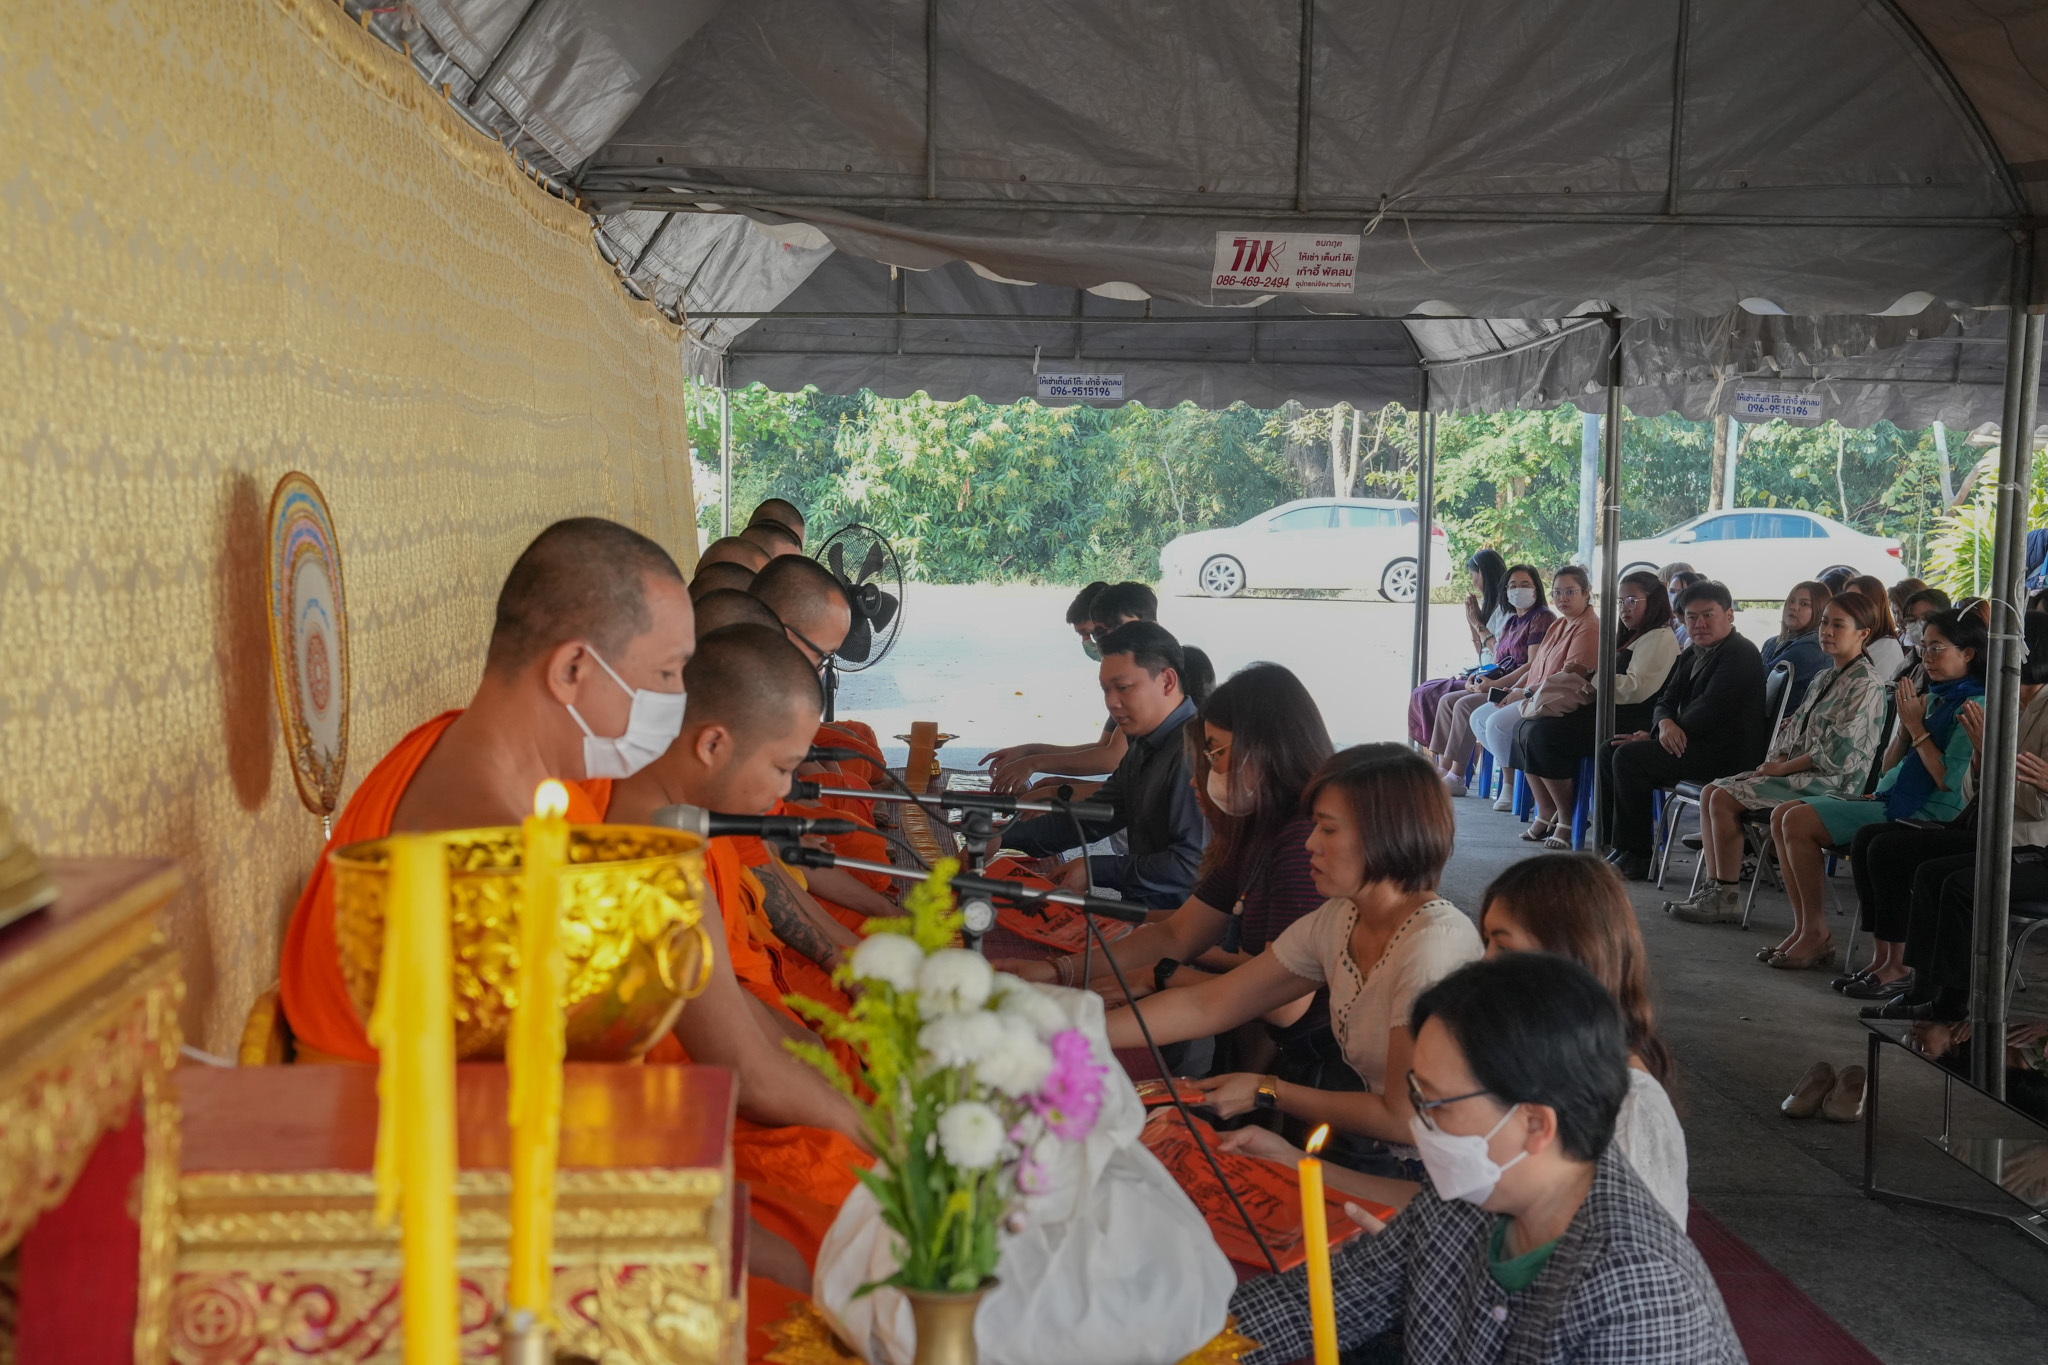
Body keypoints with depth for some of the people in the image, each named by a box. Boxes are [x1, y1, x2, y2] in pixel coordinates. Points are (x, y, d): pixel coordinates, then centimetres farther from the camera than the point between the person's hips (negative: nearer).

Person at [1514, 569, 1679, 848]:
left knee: (1543, 734, -25)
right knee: (1525, 728, -4)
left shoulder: (1660, 638, -7)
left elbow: (1637, 688, -19)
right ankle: (1546, 814, -5)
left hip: (1628, 722, -10)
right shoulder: (1626, 636, 25)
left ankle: (1567, 821, -15)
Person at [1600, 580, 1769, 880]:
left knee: (1629, 756, -23)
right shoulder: (1691, 655, 19)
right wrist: (1665, 724, -12)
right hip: (1690, 743, 10)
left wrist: (1655, 736, -15)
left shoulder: (1741, 654, -12)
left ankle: (1635, 855, -16)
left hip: (1724, 753, -10)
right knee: (1610, 751, 2)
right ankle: (1618, 843, 0)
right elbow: (1666, 700, 14)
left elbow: (1709, 709, -20)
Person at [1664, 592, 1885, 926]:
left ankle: (1727, 900, -16)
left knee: (1725, 799, -20)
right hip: (1799, 773, 10)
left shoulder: (1865, 684, -12)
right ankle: (1714, 887, -5)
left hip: (1830, 783, -10)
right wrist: (1777, 760, 0)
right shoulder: (1827, 679, 18)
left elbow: (1837, 754, -19)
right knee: (1710, 792, 0)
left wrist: (1783, 767, -12)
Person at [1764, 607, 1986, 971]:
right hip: (1890, 798, 10)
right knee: (1783, 815, 0)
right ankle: (1804, 929, -2)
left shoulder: (1971, 706, -11)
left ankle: (1817, 935, -11)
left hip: (1930, 812, -10)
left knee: (1801, 822, -20)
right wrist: (1904, 725, 1)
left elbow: (1949, 780, -20)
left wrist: (1917, 728, -13)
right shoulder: (1931, 697, 17)